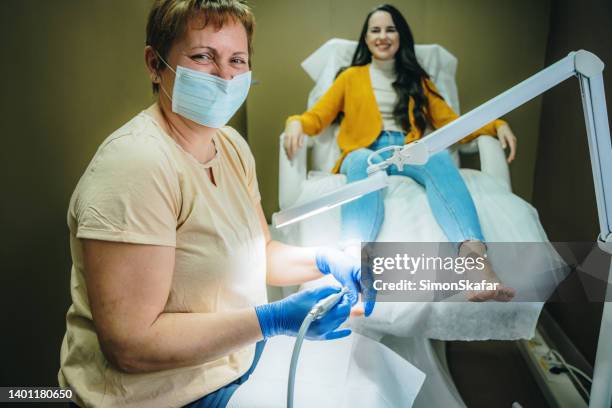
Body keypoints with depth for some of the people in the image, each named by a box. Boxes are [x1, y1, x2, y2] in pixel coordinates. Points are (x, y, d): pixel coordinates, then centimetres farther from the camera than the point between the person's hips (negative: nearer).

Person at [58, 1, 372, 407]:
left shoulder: (231, 145, 3)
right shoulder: (136, 164, -25)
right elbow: (129, 344, -27)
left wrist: (324, 260, -7)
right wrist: (275, 320, -30)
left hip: (240, 365, 8)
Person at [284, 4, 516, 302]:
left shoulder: (418, 80, 25)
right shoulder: (351, 77, 21)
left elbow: (451, 122, 17)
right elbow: (317, 117, 12)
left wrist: (496, 125, 0)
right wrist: (295, 123, -13)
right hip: (364, 154, -1)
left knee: (438, 156, -34)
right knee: (362, 161, -39)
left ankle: (475, 258, -56)